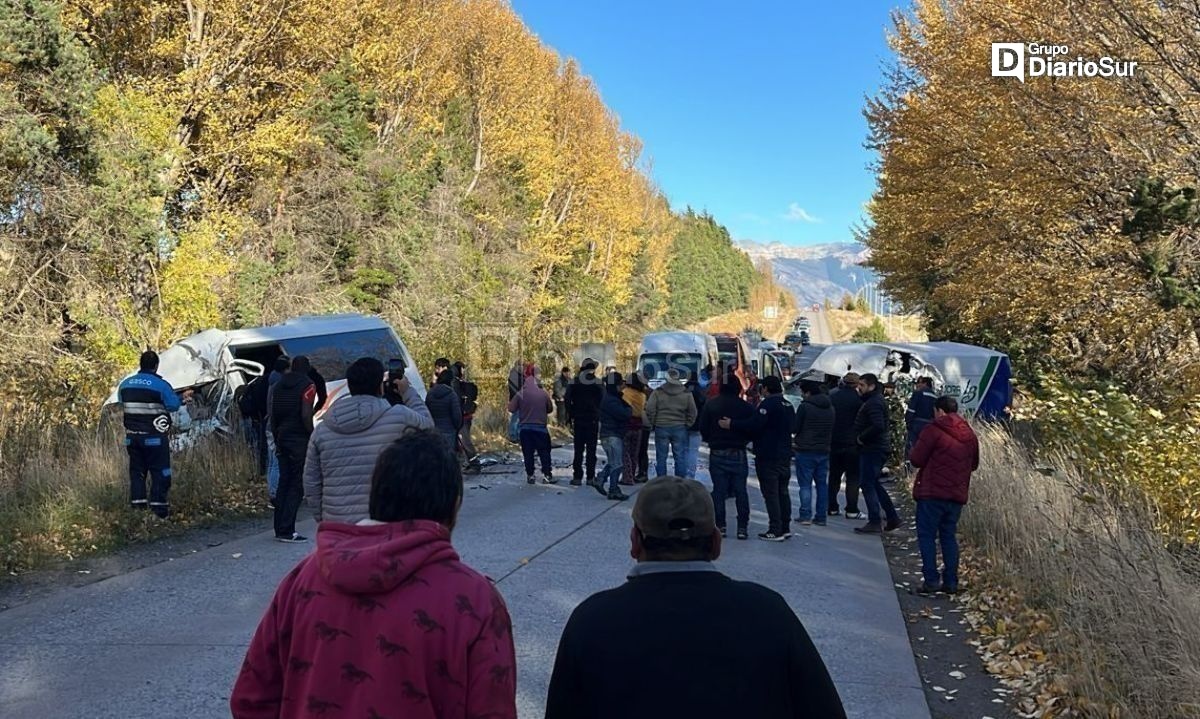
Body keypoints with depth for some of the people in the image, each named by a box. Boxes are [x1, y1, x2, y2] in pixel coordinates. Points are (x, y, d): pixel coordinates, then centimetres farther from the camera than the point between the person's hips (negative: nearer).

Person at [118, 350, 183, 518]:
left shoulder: (125, 384, 5)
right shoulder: (161, 385, -13)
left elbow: (122, 404, 14)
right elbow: (174, 405, -9)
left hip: (132, 436, 5)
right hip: (155, 437, -5)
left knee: (137, 471, 13)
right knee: (160, 472, 2)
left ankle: (137, 506, 14)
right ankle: (159, 508, -2)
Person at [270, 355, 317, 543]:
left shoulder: (279, 386, 14)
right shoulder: (307, 385, -7)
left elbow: (273, 415, 13)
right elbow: (306, 415, -17)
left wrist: (276, 439, 19)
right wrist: (312, 437, -8)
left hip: (282, 438, 7)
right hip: (299, 439, -7)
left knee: (284, 482, 12)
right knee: (297, 485, -5)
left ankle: (280, 528, 14)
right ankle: (286, 531, -8)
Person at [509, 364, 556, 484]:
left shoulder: (520, 394, -7)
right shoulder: (544, 393, -5)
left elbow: (511, 408, 0)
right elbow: (550, 409, 5)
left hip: (525, 428, 1)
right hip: (541, 427, -1)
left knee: (528, 453, 9)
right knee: (544, 452, 7)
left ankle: (530, 475, 10)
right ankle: (547, 475, 4)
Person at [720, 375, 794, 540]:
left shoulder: (768, 404, -16)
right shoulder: (788, 405, 13)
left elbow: (754, 424, -27)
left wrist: (731, 425, -21)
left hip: (768, 457, -9)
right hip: (785, 455, 9)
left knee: (770, 493, -6)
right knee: (783, 492, 15)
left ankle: (775, 530, -6)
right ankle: (785, 528, 19)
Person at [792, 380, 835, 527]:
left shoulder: (805, 406, -13)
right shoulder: (830, 407, 9)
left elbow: (795, 428, -8)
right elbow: (833, 430, 16)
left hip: (806, 450, -6)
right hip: (824, 451, 6)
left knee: (805, 484, 0)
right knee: (822, 484, 10)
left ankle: (805, 515, -2)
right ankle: (821, 516, 11)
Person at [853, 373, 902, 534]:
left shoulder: (874, 403, -17)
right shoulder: (873, 400, 15)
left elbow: (878, 426, -29)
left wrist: (861, 438, -18)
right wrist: (861, 437, 9)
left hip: (872, 449, -11)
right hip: (876, 448, 11)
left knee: (867, 484, -5)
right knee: (873, 483, 18)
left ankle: (875, 522, -1)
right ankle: (893, 518, 23)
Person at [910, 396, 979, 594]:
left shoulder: (933, 430, -11)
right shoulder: (969, 435, 10)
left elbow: (916, 459, -11)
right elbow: (974, 464, 19)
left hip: (932, 493, -6)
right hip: (957, 495, 6)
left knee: (927, 535, 3)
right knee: (949, 536, 13)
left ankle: (931, 580, -2)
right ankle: (951, 582, 12)